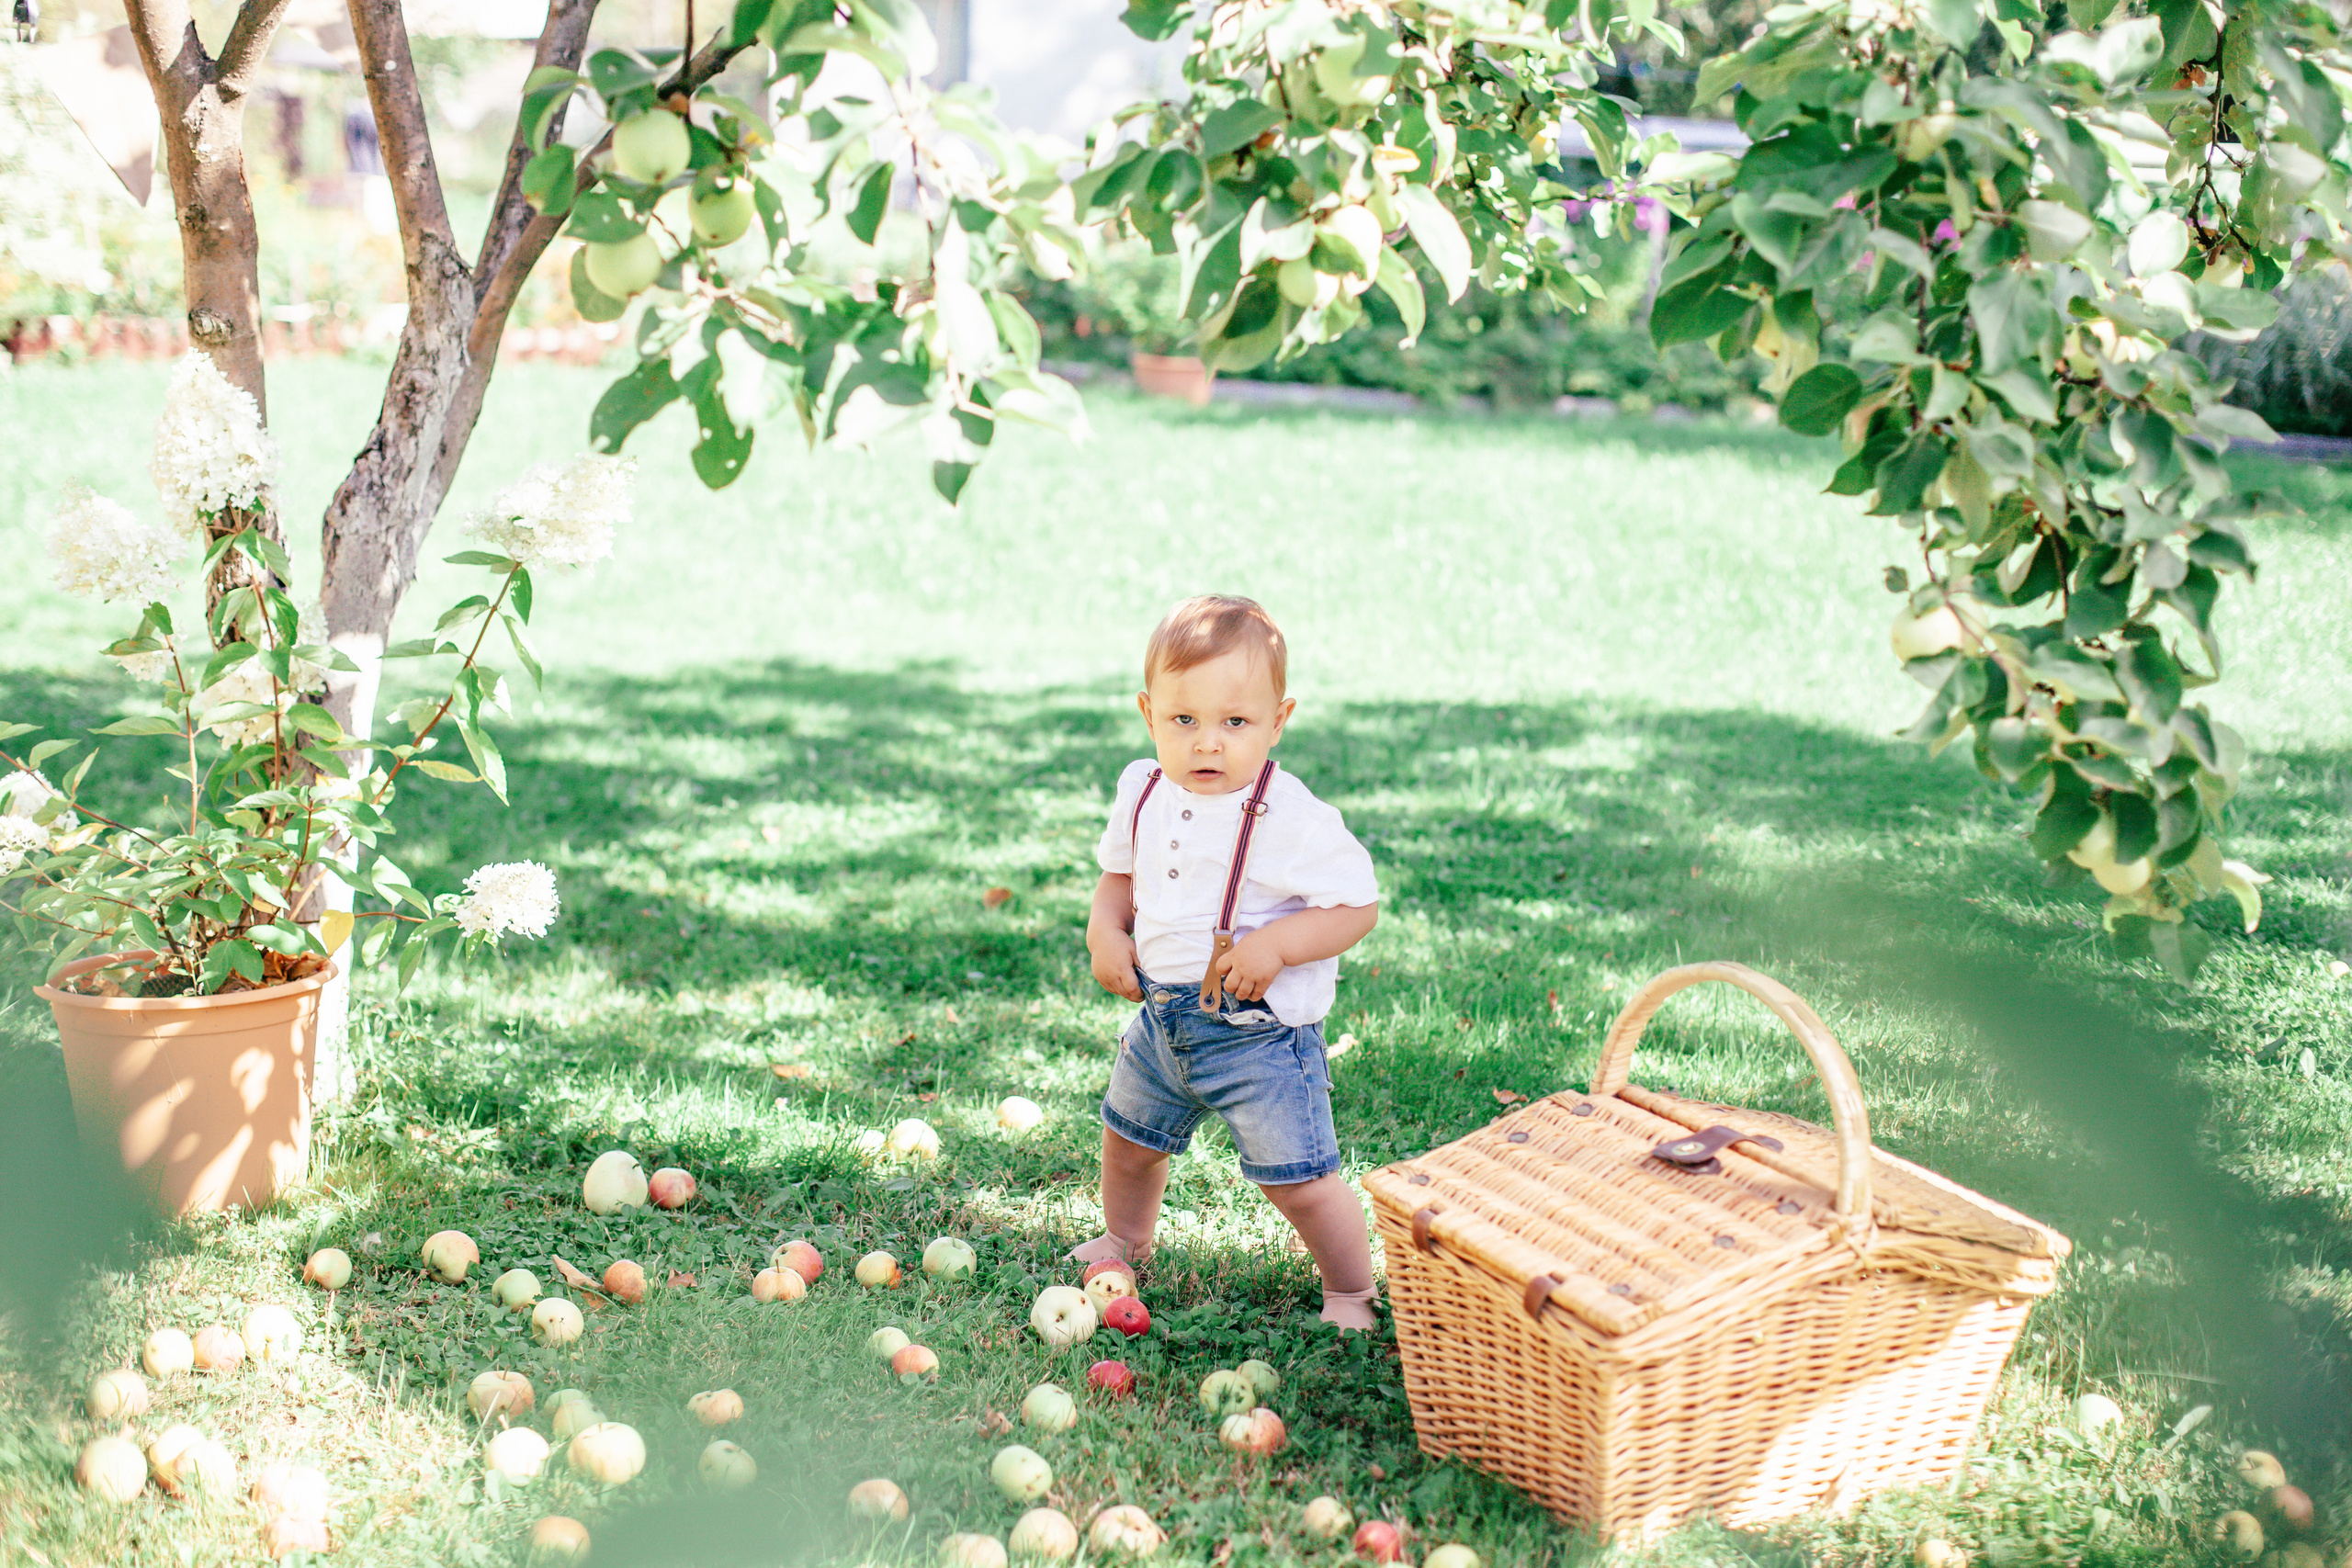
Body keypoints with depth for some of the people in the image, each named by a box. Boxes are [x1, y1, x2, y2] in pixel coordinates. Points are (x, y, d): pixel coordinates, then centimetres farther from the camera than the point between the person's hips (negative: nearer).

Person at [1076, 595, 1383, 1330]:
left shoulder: (1293, 819, -22)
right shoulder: (1144, 793, -3)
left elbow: (1357, 905, -17)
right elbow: (1120, 871, 15)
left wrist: (1276, 945, -30)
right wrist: (1104, 930, -4)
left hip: (1256, 1030, -6)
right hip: (1161, 1016, 7)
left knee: (1299, 1181, -5)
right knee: (1127, 1142, 25)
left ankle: (1350, 1294, 21)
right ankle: (1123, 1242, 56)